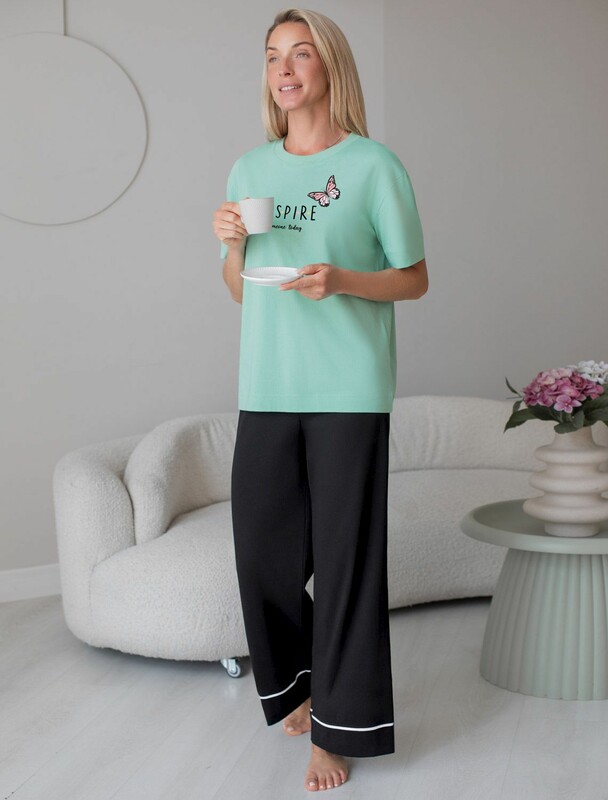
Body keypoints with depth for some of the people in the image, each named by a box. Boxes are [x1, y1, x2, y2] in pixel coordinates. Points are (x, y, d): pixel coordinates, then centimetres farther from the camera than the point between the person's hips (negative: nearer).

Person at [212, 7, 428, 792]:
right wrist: (231, 245, -3)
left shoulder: (373, 166, 0)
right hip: (266, 388, 4)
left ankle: (338, 729, 14)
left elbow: (415, 279, 2)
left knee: (345, 556, -1)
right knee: (262, 550, 7)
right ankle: (300, 684, 33)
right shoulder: (249, 169, 13)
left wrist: (340, 280, -15)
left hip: (348, 391, -4)